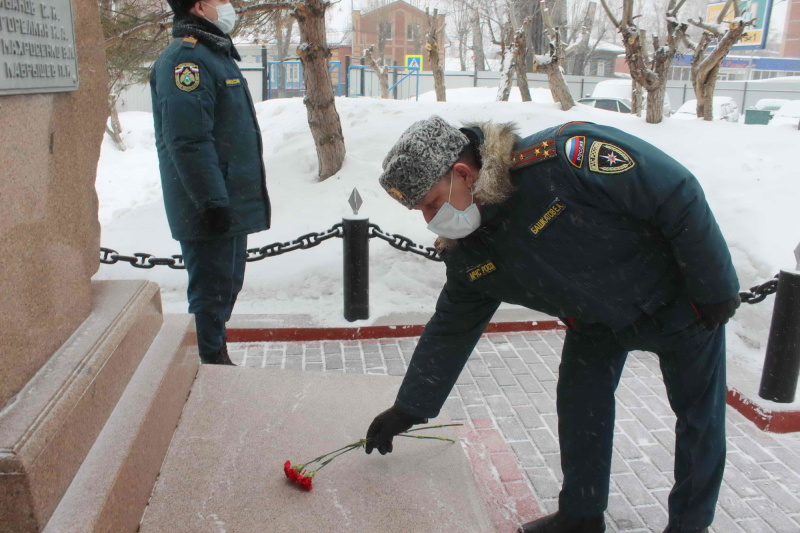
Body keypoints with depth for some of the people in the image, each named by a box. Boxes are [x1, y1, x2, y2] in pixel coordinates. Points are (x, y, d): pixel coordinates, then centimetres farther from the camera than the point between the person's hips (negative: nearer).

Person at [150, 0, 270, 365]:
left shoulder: (216, 53, 18)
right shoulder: (185, 58, -15)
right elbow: (189, 141, -24)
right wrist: (213, 201, -25)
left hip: (231, 205, 10)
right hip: (210, 210, -10)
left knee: (227, 284, 18)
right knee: (212, 289, -1)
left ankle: (217, 357, 32)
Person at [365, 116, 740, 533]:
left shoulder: (561, 158, -37)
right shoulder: (466, 250, -13)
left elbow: (679, 195, -30)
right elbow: (452, 327, -1)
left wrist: (715, 289, -21)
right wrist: (408, 408, 2)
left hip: (680, 301, -5)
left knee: (700, 418, 8)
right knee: (578, 406, 5)